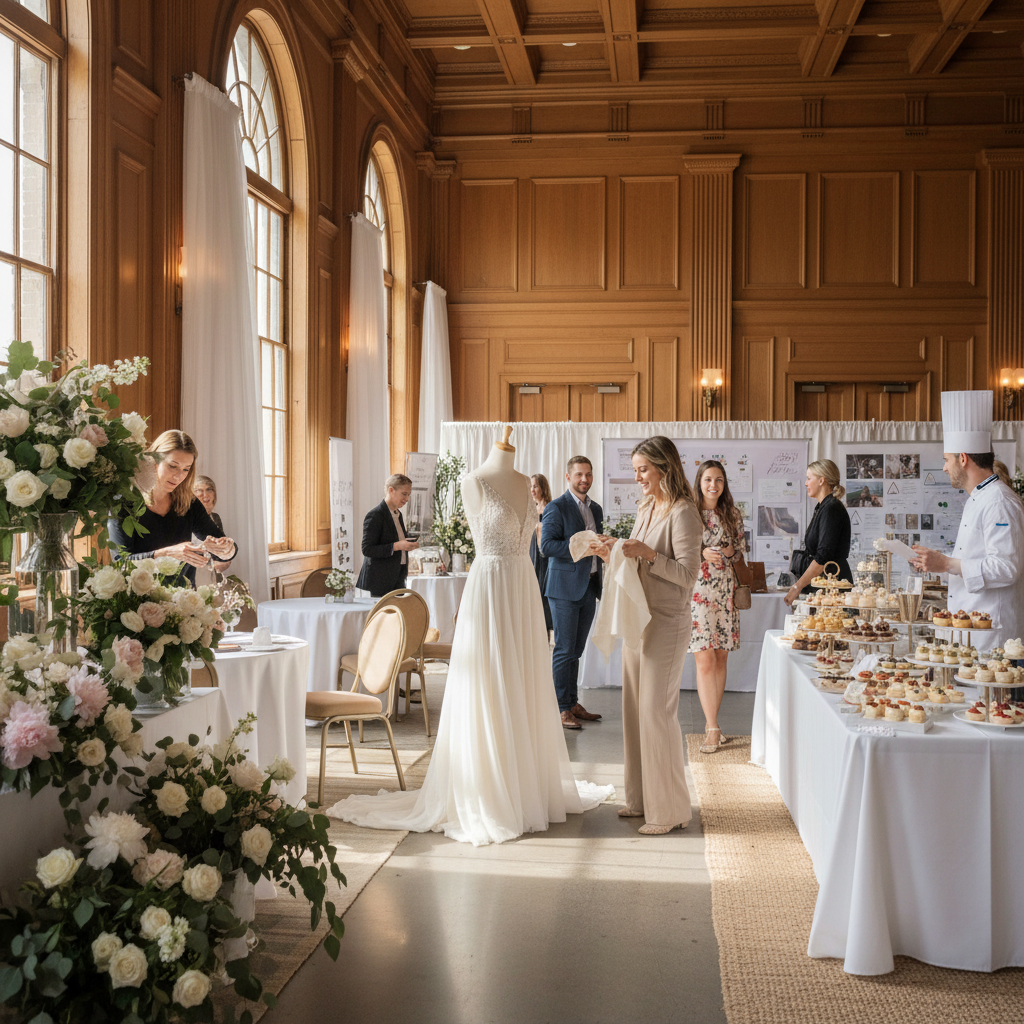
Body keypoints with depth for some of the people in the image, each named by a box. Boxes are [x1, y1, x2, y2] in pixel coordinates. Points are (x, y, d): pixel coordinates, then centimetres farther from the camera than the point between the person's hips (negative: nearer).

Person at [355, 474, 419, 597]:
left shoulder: (398, 514, 15)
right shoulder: (375, 515, -12)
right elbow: (367, 549, -17)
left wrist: (407, 545, 5)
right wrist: (396, 546, -24)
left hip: (398, 580, 8)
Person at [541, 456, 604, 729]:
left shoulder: (595, 509, 16)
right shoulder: (556, 507, -7)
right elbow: (547, 546, -16)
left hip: (589, 587, 7)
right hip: (565, 587, -7)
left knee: (576, 650, 12)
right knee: (564, 649, -5)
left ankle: (572, 703, 18)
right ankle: (561, 709, 0)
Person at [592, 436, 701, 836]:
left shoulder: (682, 513, -12)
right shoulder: (646, 509, 13)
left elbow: (688, 573, -18)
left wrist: (647, 554, -25)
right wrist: (613, 554, 4)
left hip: (666, 623, -9)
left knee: (657, 710, -6)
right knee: (635, 709, 11)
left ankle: (668, 810, 4)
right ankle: (641, 798, 22)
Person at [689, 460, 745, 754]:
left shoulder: (732, 514, 9)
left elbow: (741, 548, 16)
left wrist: (730, 552, -5)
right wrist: (702, 553, -16)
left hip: (725, 591, 4)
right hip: (697, 591, -4)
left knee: (720, 658, 7)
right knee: (705, 661, -8)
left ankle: (711, 721, 18)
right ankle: (713, 728, -3)